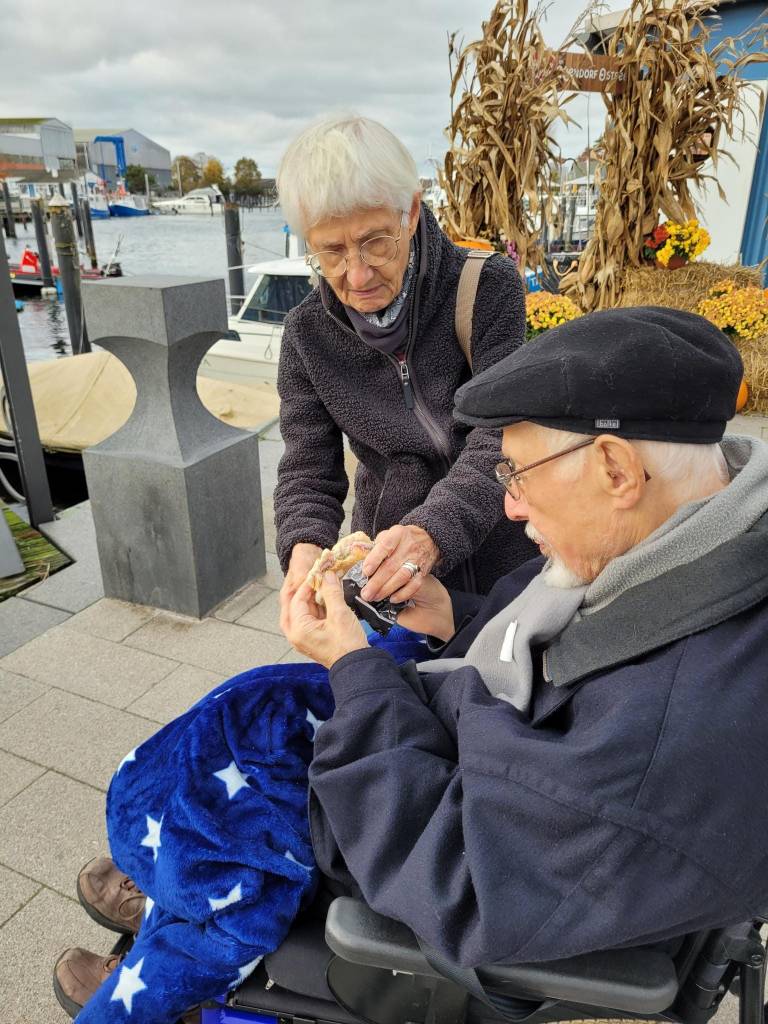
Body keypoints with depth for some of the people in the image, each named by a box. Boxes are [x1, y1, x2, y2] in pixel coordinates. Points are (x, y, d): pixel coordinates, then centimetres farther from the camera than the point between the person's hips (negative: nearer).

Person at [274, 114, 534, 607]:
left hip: (506, 562, -1)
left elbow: (500, 438, -25)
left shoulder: (489, 288, -17)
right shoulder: (308, 332, -8)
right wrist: (306, 547, -29)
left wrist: (433, 533, -42)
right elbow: (308, 469, -8)